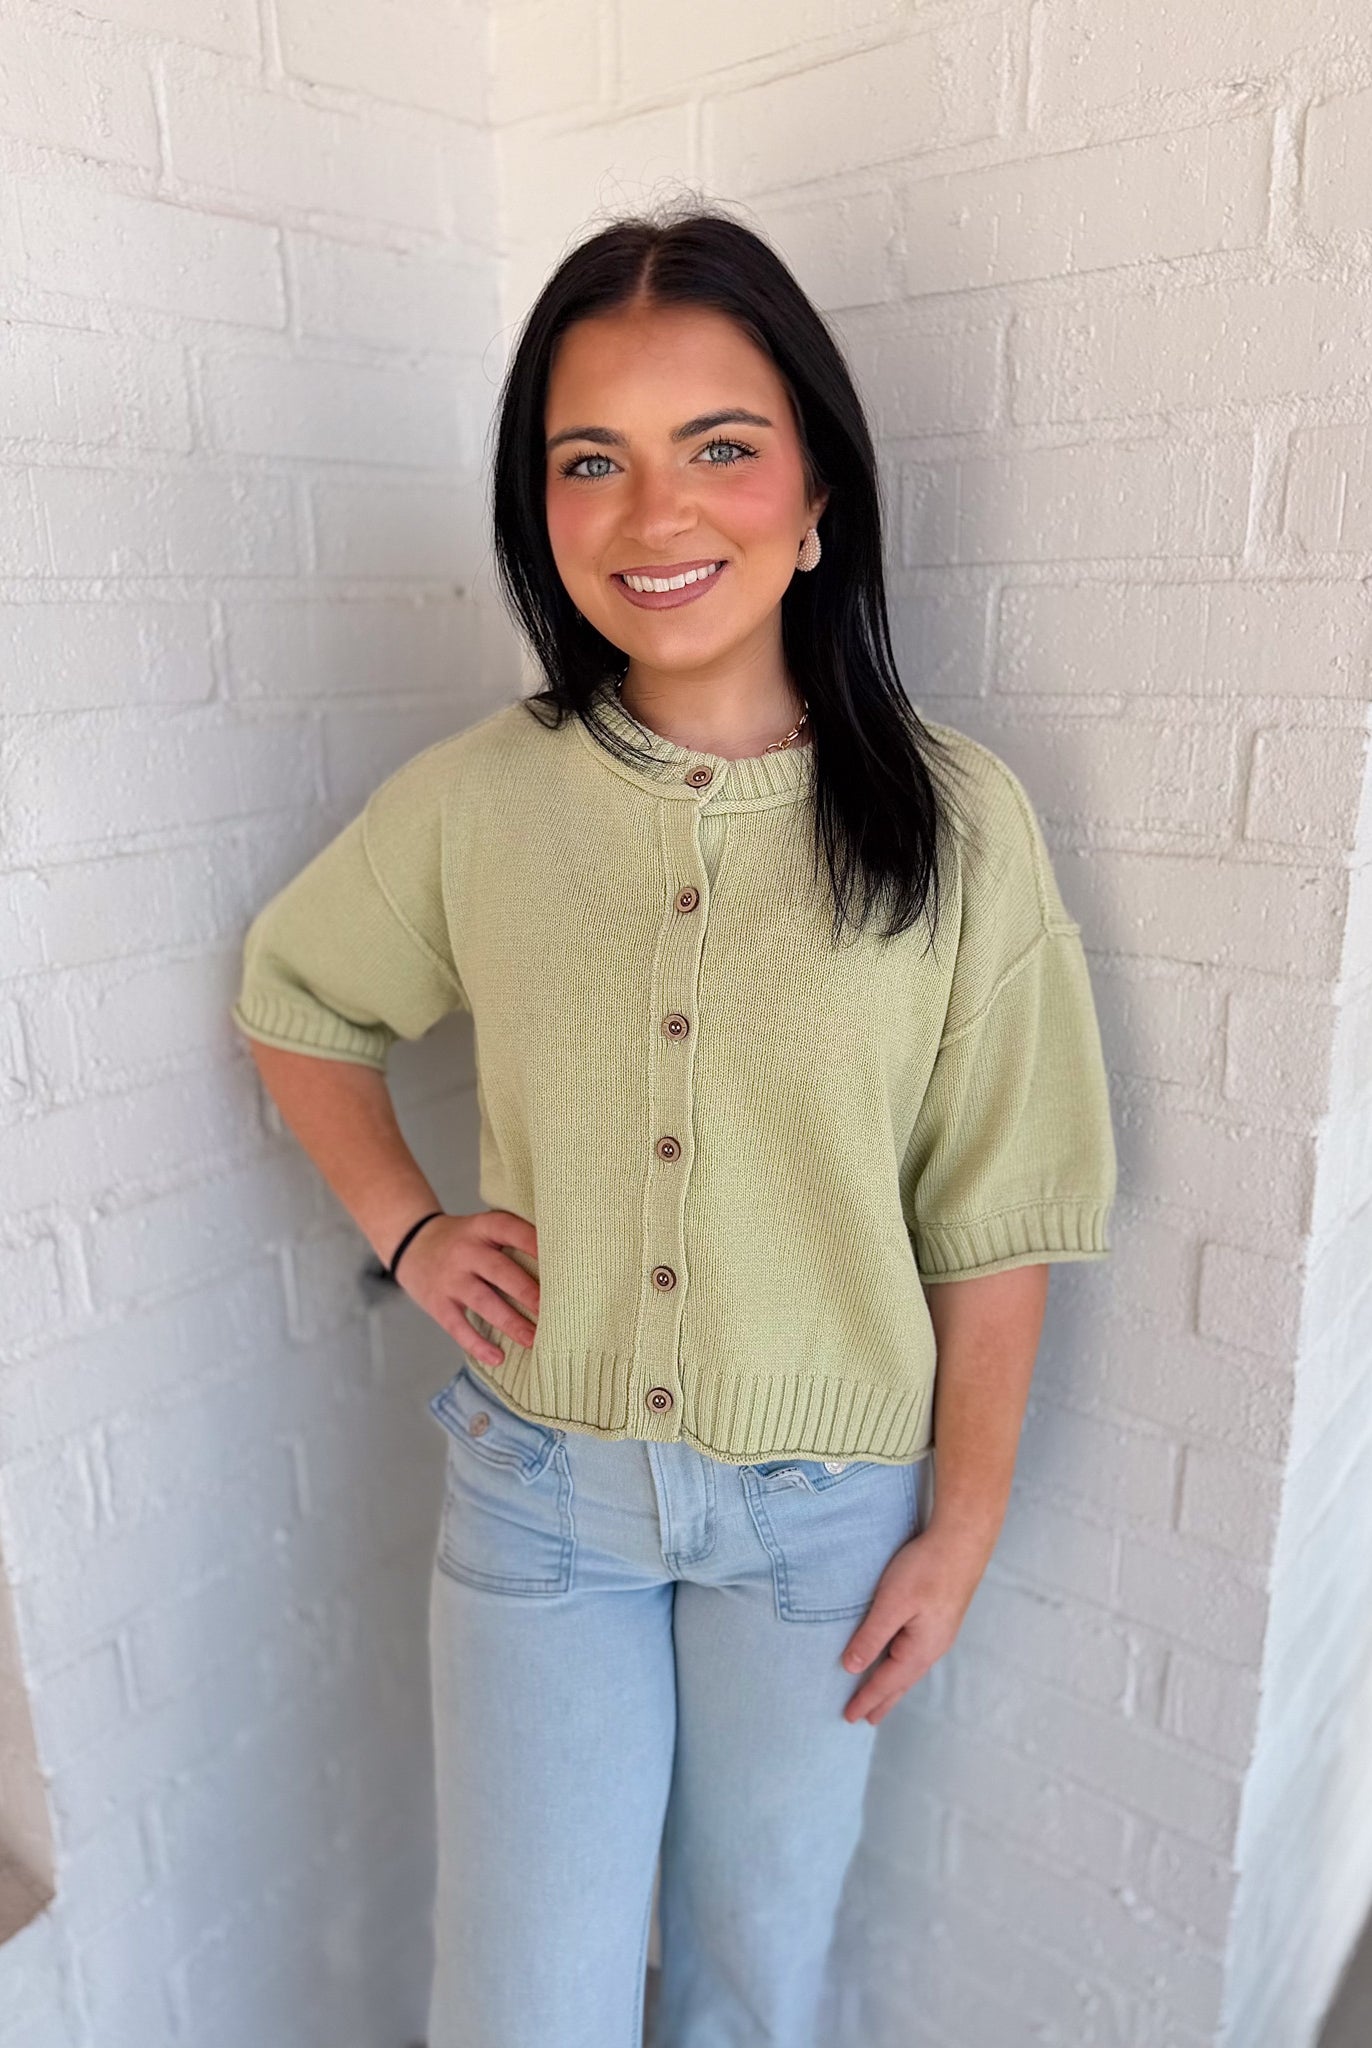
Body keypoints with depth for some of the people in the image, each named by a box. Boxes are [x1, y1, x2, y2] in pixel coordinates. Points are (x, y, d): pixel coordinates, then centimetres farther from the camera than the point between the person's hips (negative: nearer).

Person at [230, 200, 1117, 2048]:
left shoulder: (953, 820, -13)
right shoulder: (473, 800, -9)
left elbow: (993, 1220, -7)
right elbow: (295, 998, 9)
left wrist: (961, 1530, -2)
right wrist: (403, 1225, -3)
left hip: (826, 1510, 0)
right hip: (538, 1481, 1)